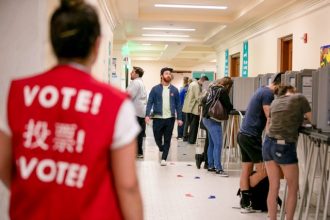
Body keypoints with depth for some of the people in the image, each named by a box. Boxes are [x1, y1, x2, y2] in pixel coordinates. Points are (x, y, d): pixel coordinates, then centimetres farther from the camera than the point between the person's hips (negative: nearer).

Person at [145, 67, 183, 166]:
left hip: (170, 118, 1)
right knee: (157, 138, 7)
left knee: (167, 139, 4)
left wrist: (179, 118, 0)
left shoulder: (174, 90, 4)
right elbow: (150, 102, -4)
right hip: (158, 118, -1)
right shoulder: (155, 89, 0)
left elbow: (178, 105, 6)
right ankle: (162, 149, 37)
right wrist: (147, 115, -15)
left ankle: (164, 158, 14)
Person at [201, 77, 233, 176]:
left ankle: (210, 166, 20)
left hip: (206, 118, 9)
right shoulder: (222, 91, -10)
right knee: (218, 144, -9)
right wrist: (229, 109, 14)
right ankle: (218, 168, -10)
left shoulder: (212, 88, 13)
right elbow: (228, 106, -6)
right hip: (213, 120, -9)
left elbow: (204, 100, 21)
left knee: (211, 143, 15)